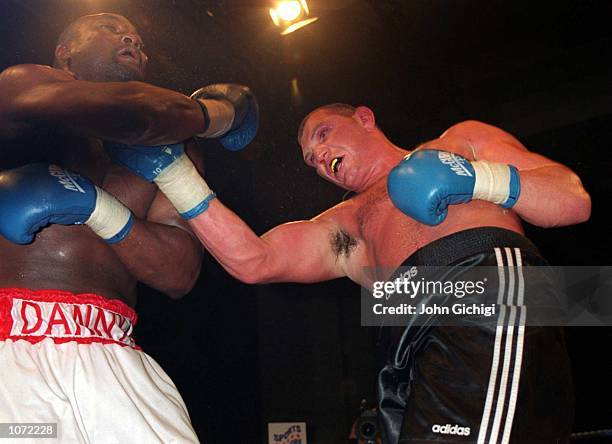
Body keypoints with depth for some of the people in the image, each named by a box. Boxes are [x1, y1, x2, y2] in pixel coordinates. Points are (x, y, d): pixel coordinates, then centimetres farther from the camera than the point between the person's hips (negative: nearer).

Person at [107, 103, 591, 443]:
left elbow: (574, 200, 16)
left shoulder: (460, 141, 25)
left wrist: (475, 177, -1)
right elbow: (254, 261, 16)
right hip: (425, 354, 4)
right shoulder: (344, 226, 32)